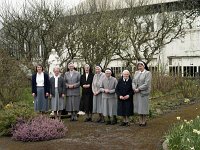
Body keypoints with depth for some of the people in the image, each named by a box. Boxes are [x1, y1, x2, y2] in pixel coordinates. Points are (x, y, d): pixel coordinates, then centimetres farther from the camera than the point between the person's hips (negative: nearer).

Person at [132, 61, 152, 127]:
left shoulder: (147, 73, -6)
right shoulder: (136, 73, 12)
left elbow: (147, 84, -14)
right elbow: (133, 82, 10)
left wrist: (139, 89, -15)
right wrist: (134, 88, -8)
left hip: (144, 93, -5)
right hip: (136, 93, 5)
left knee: (143, 107, 0)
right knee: (138, 106, 8)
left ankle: (144, 121, 11)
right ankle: (140, 121, 18)